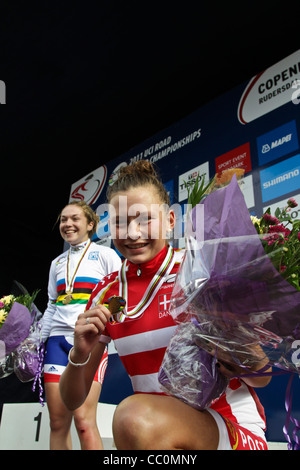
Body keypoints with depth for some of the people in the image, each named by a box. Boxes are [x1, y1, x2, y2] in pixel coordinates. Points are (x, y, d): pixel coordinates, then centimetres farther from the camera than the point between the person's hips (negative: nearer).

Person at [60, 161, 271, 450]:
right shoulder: (107, 293, 1)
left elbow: (262, 378, -5)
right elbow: (72, 400, 5)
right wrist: (80, 353, -15)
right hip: (156, 429, 4)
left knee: (135, 417, -31)